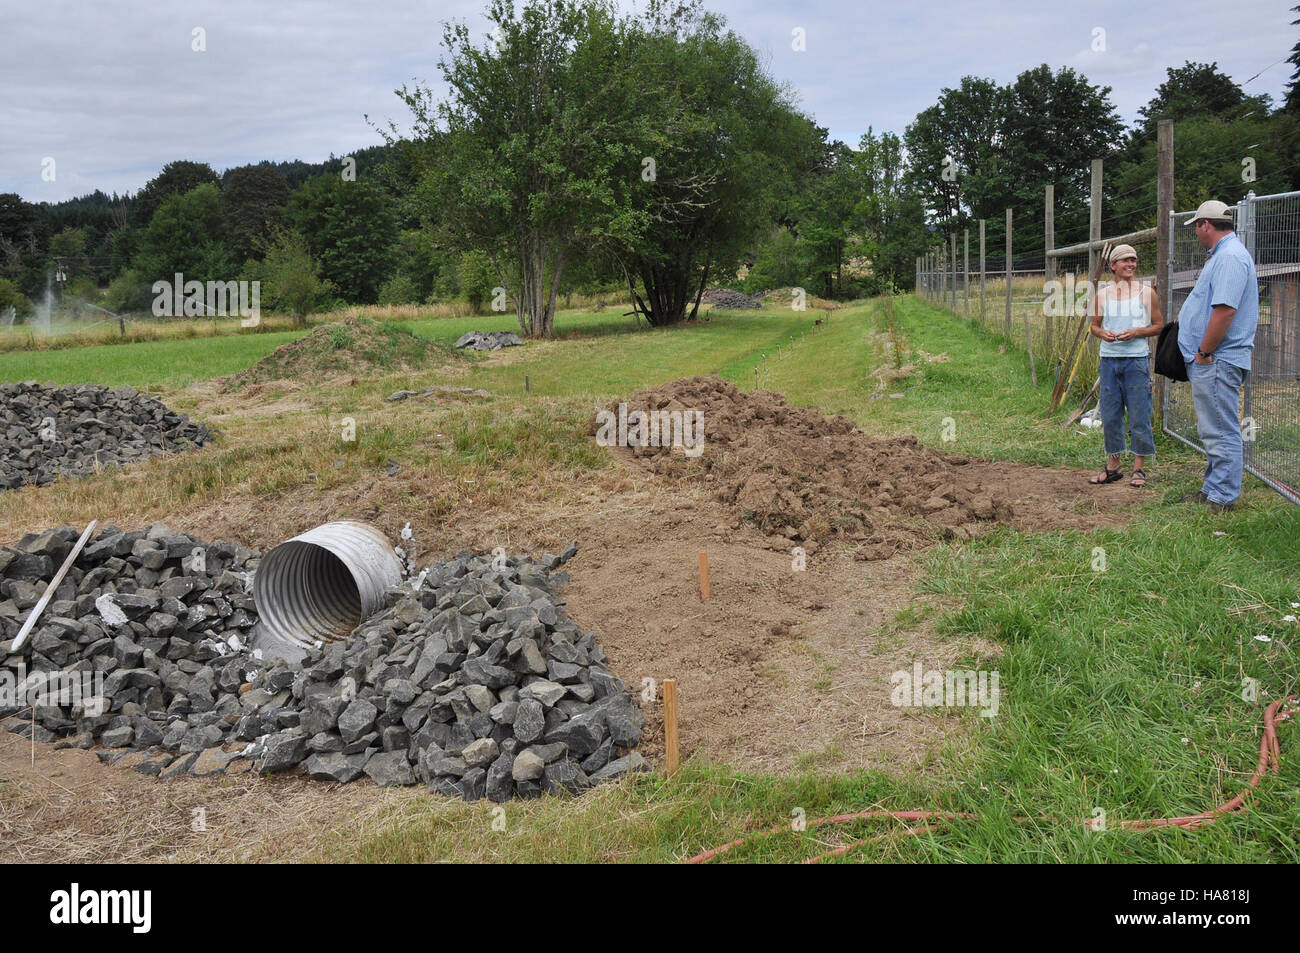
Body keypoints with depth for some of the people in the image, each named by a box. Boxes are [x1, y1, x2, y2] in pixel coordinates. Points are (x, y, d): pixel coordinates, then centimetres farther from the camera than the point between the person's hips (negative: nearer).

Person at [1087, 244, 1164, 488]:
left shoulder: (1146, 292, 2)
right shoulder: (1102, 294, 8)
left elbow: (1159, 325, 4)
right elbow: (1094, 325, 17)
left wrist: (1136, 333, -13)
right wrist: (1102, 333, -6)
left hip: (1136, 360, -3)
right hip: (1109, 360, 3)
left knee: (1139, 416, -1)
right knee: (1110, 416, 7)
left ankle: (1139, 468, 8)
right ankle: (1113, 466, 17)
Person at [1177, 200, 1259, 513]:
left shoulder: (1230, 257, -17)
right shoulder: (1222, 255, 18)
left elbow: (1225, 310, -25)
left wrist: (1204, 352, -21)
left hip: (1217, 361, -11)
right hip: (1211, 362, 11)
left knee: (1222, 433, -5)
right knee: (1214, 431, 18)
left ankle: (1222, 499, 0)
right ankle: (1213, 489, 28)